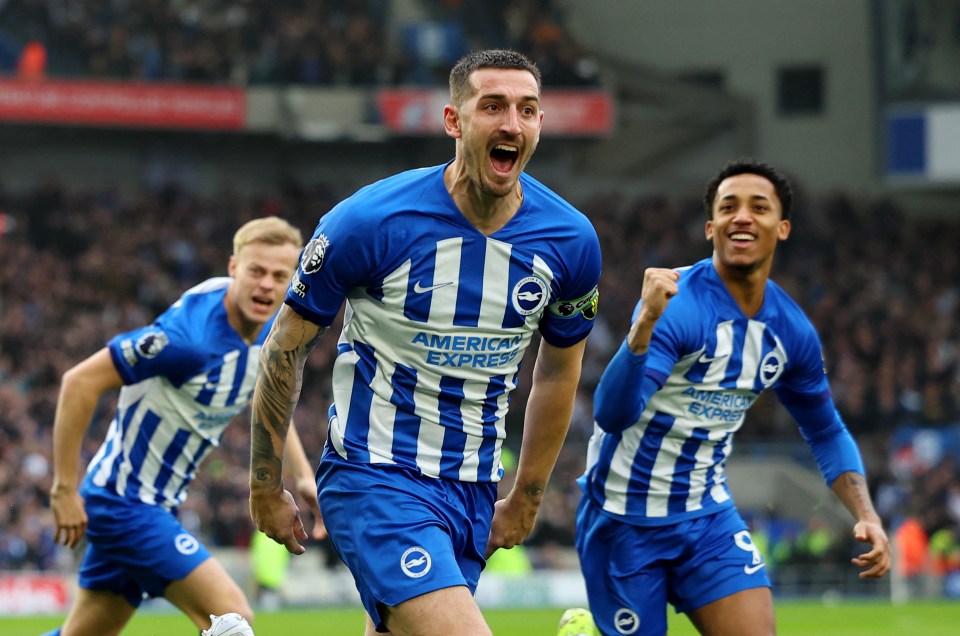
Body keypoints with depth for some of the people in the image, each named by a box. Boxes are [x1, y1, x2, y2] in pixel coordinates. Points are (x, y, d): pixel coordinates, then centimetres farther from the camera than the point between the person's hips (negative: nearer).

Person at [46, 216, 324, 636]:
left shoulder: (271, 333, 1)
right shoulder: (190, 334, -27)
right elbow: (81, 381, -24)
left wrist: (302, 475, 11)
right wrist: (64, 489, -21)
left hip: (160, 503, 9)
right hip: (125, 502, -9)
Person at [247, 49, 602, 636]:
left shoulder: (571, 241, -3)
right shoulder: (371, 222, -16)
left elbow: (559, 369, 15)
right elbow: (286, 348, -3)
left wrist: (526, 499, 20)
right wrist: (266, 487, 2)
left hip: (474, 492, 6)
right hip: (374, 477, -6)